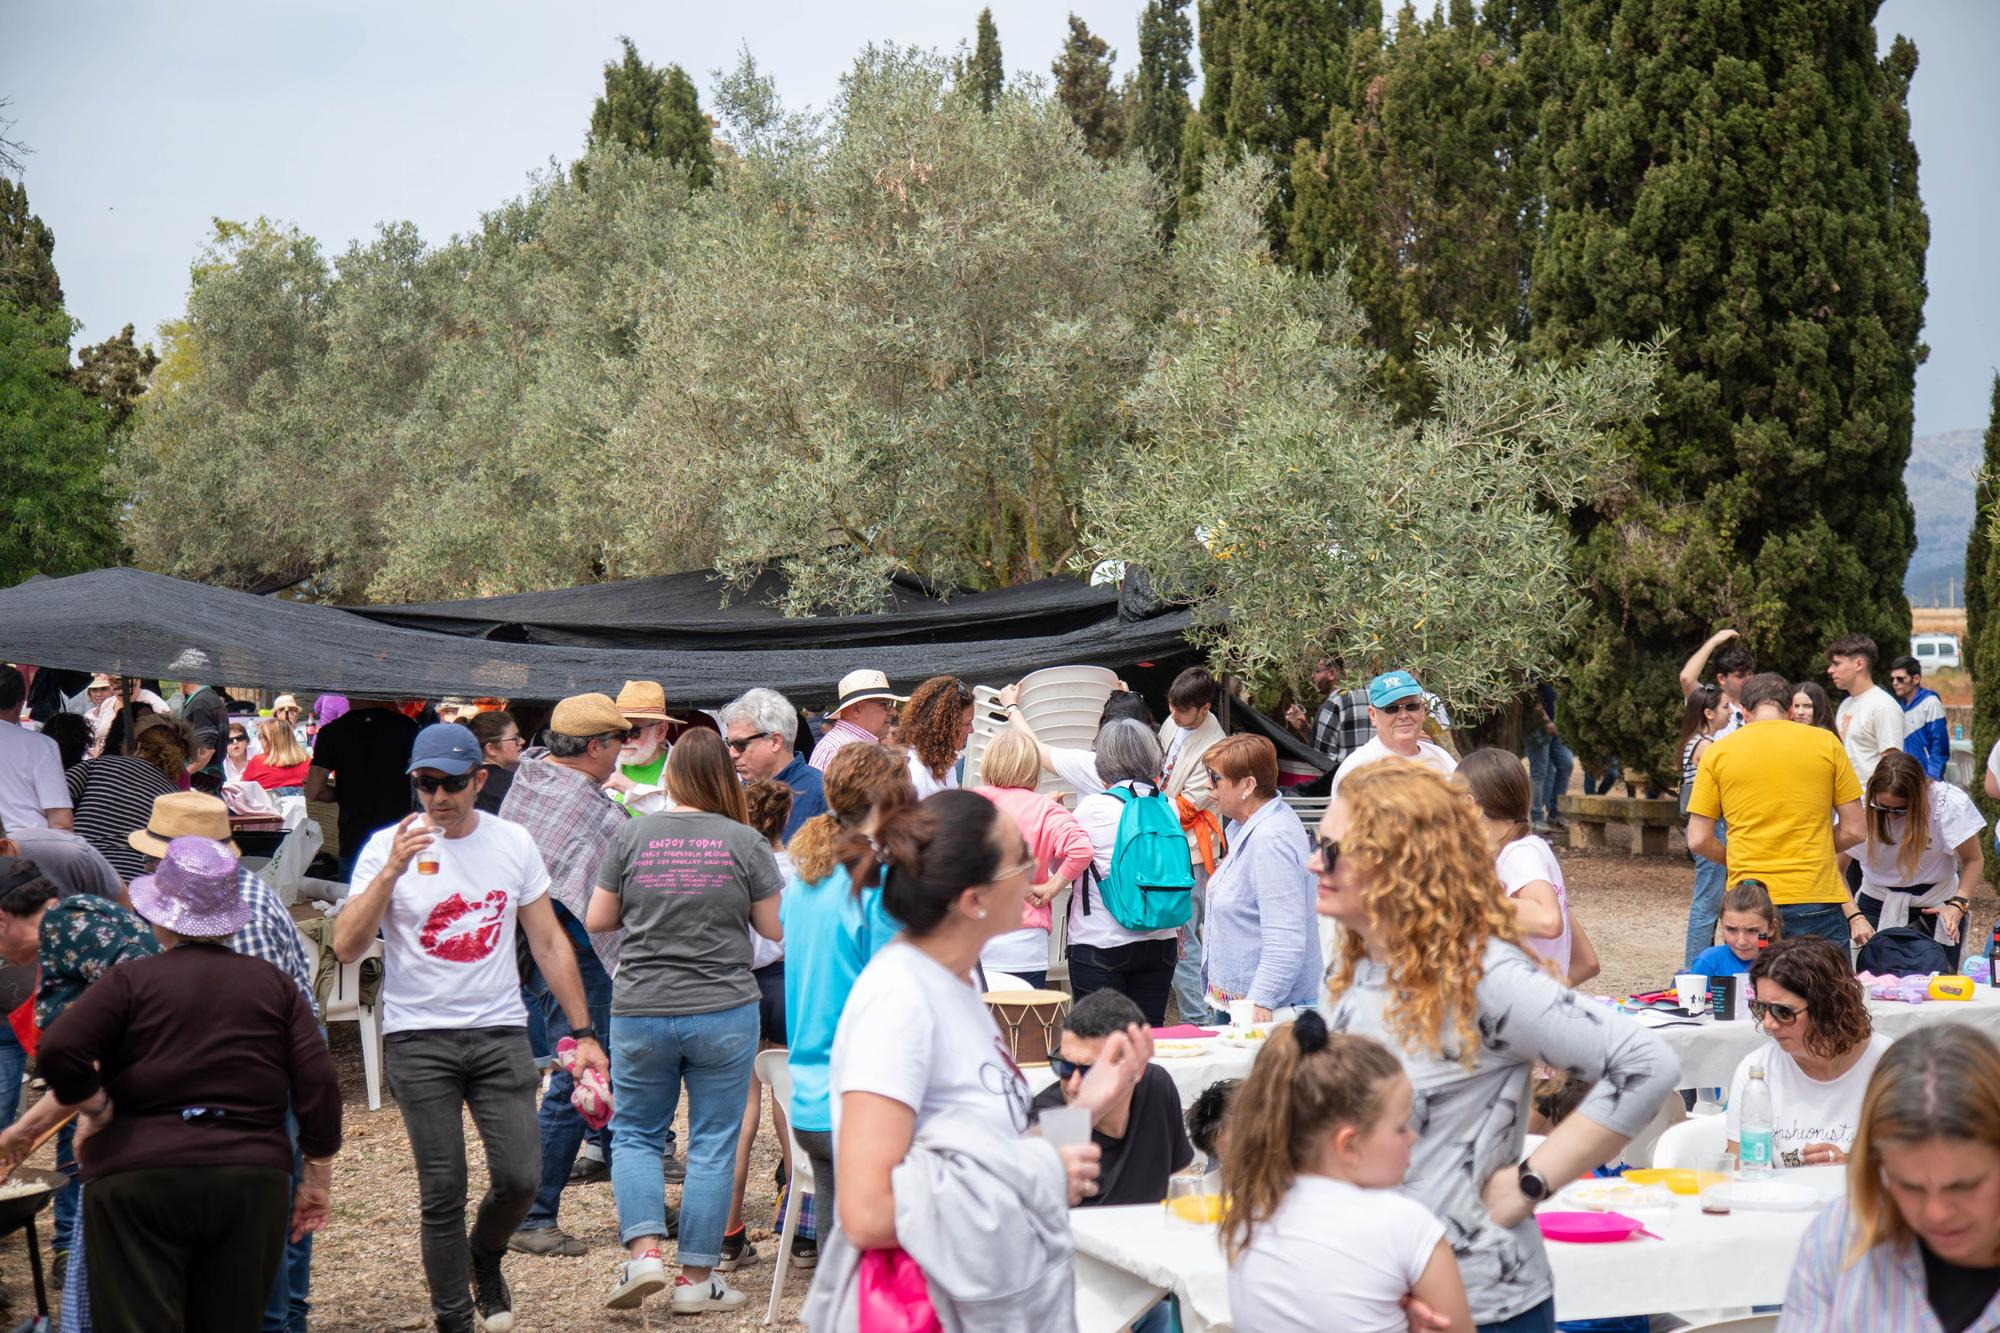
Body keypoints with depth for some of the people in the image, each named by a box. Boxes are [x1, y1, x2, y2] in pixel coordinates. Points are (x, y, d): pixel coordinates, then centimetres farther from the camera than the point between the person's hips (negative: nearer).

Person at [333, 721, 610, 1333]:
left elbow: (549, 944, 10)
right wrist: (391, 871, -24)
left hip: (500, 1031, 2)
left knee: (520, 1177, -6)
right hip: (419, 1037, -2)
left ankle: (485, 1259, 26)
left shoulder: (513, 843, 3)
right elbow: (346, 947, -13)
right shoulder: (388, 847, -4)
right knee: (443, 1193, -1)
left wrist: (582, 1033, 8)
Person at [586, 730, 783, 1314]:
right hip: (724, 1012, -1)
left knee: (634, 1133, 16)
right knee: (712, 1144, 7)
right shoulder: (744, 841, -5)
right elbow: (776, 929, 0)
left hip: (640, 1011, 1)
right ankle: (697, 1277, 11)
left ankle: (644, 1250, -1)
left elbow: (596, 919, 5)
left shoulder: (632, 835, -2)